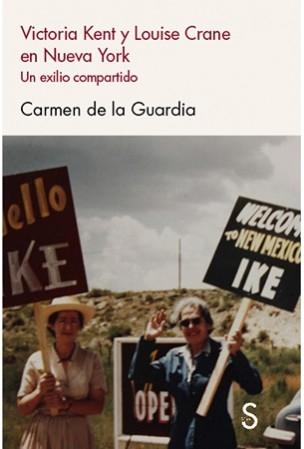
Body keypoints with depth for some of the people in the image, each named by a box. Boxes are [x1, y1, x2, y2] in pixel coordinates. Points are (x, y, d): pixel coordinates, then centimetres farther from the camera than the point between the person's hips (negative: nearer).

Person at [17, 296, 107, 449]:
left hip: (76, 436, 0)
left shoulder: (91, 360, 1)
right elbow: (22, 408, 4)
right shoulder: (36, 360, 1)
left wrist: (65, 405, -15)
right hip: (41, 436, 0)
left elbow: (98, 405, -3)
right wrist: (39, 392, -13)